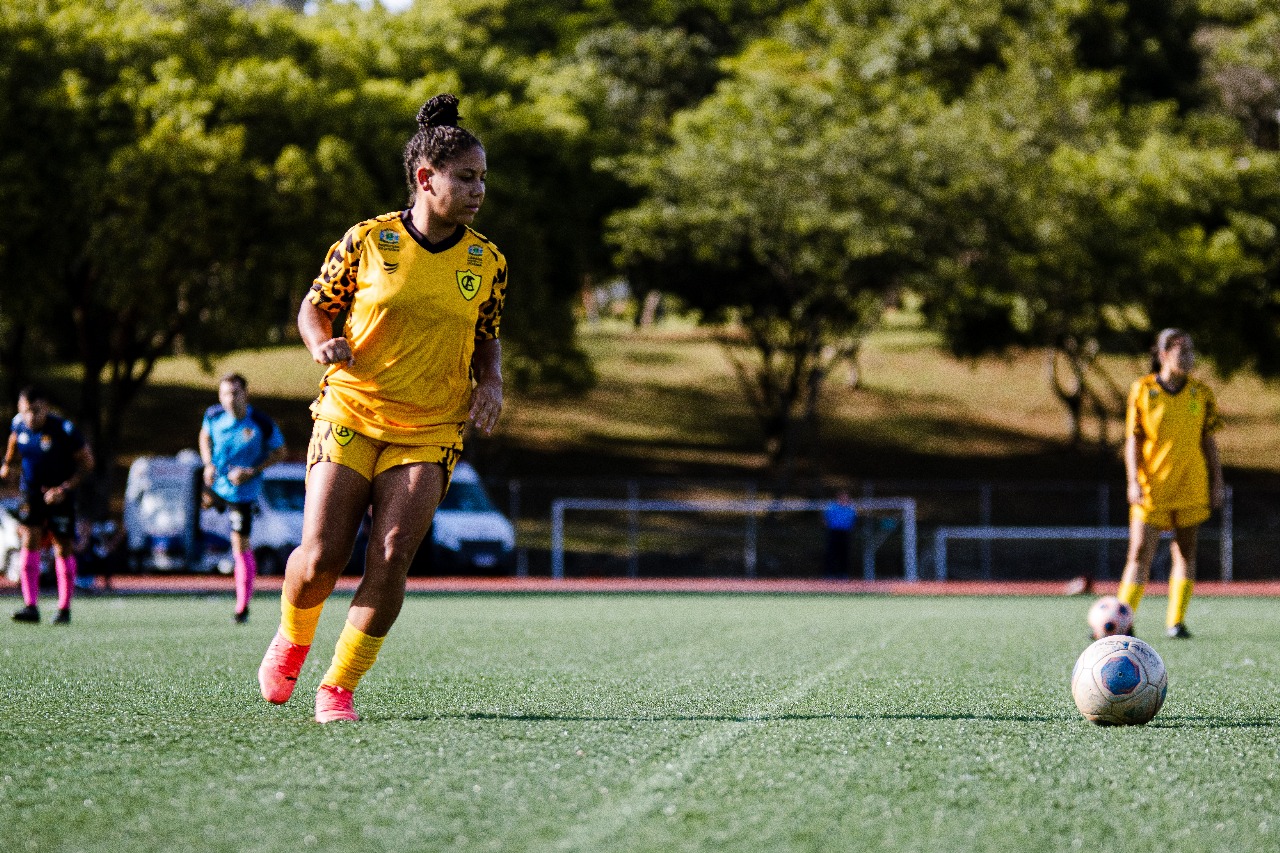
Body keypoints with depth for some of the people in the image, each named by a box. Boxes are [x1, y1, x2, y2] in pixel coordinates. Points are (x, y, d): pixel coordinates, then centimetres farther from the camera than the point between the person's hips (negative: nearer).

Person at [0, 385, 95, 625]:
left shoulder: (64, 430, -21)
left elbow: (87, 462, -12)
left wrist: (65, 489, -20)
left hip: (59, 496, -3)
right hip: (30, 493, 3)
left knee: (64, 549, 3)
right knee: (28, 542, -12)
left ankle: (64, 609, 16)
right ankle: (31, 606, -15)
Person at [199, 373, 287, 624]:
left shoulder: (263, 425, -23)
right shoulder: (214, 415, -12)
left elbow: (279, 452, -9)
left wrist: (252, 472, -21)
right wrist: (209, 464, -7)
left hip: (242, 491, -5)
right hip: (215, 484, 5)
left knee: (240, 546, -6)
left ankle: (242, 607, 3)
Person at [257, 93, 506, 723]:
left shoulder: (487, 263, 3)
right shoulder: (367, 241, -3)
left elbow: (487, 336, 18)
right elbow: (314, 305, 8)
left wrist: (490, 384, -2)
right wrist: (322, 342, -14)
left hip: (429, 433, 1)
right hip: (349, 416, -1)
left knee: (391, 557, -14)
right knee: (321, 559, -6)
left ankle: (338, 687, 0)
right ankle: (291, 641, 28)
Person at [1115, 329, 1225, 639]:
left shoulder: (1201, 393, 5)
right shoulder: (1142, 390, -2)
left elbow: (1209, 441, 9)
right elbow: (1132, 440, 0)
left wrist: (1217, 483, 4)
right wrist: (1134, 481, -9)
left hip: (1192, 486, 2)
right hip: (1151, 487, -2)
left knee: (1185, 552, 4)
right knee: (1140, 554, -6)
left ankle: (1176, 621, 10)